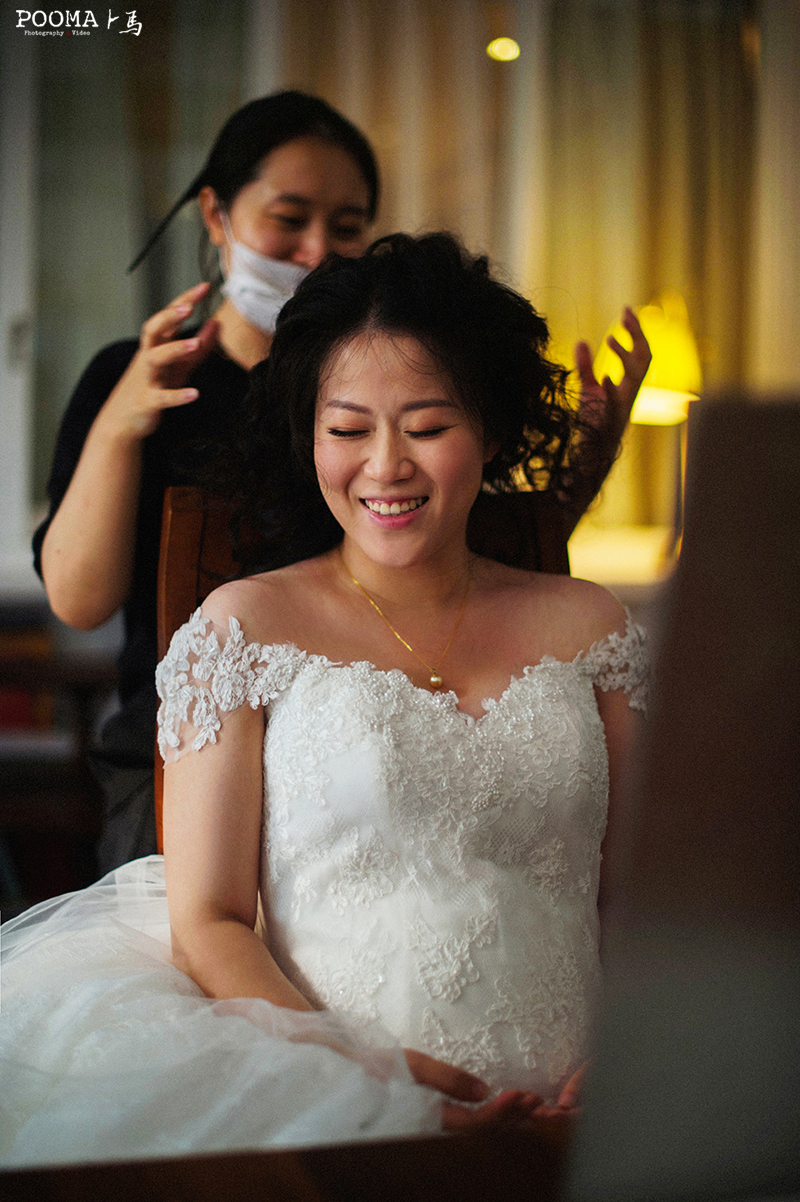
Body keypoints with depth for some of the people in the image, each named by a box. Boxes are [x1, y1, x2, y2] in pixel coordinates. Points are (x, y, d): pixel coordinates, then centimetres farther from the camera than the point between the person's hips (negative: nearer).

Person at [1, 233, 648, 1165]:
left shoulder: (585, 625, 16)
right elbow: (208, 922, 2)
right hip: (325, 1091, -1)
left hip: (568, 1116, 2)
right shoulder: (248, 627, 7)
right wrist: (367, 1079, -15)